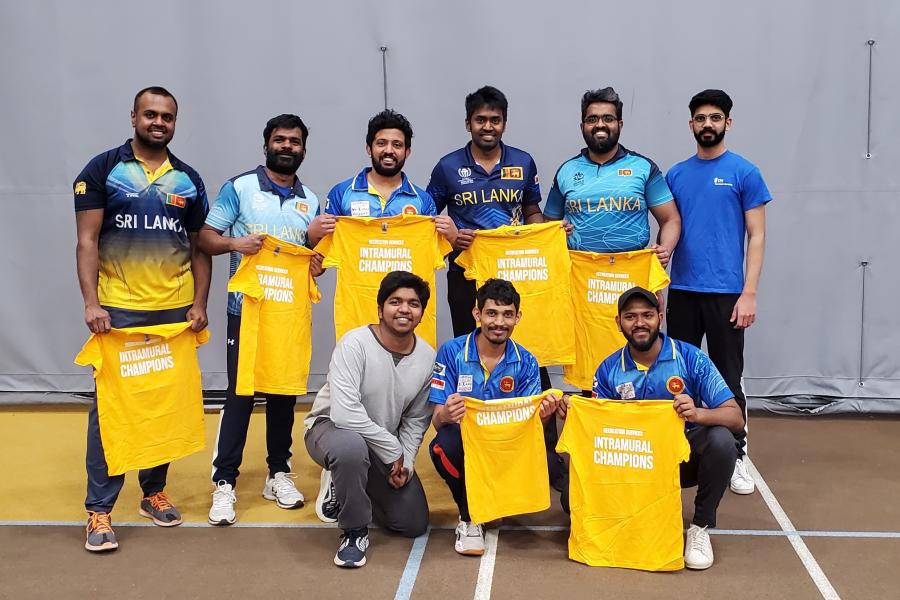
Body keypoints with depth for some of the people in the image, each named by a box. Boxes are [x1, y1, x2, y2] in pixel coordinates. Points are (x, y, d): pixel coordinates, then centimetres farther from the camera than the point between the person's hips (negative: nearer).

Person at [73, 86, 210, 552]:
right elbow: (87, 241, -4)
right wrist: (91, 302, -14)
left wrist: (200, 304, 1)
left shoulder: (188, 180, 9)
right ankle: (99, 509, 5)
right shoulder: (102, 170, 0)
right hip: (117, 310, -3)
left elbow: (199, 249, 11)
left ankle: (154, 491, 25)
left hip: (175, 310, 3)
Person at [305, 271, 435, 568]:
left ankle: (345, 487, 27)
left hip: (388, 448, 6)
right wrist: (393, 450, -25)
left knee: (414, 524, 3)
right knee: (351, 446, -42)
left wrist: (405, 462, -10)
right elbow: (344, 413, -33)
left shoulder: (428, 357, -9)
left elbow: (416, 420, 3)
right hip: (332, 427, -5)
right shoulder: (355, 344, -25)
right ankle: (355, 531, -16)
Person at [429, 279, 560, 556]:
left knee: (546, 458, -28)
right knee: (445, 443, -36)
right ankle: (469, 517, -6)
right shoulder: (451, 353, -9)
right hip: (464, 444, -2)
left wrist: (543, 415, -27)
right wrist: (446, 414, -37)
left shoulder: (525, 362, -2)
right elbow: (437, 419, -12)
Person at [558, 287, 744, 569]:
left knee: (721, 440, -34)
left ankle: (701, 525, -9)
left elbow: (735, 417, -16)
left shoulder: (690, 358, -11)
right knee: (573, 496, -22)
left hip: (683, 455, -1)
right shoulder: (608, 370, -3)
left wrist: (698, 414, -38)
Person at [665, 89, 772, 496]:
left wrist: (749, 293, -11)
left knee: (728, 379, 3)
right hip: (682, 291, 4)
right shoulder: (676, 175, 9)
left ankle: (736, 457, 14)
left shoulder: (744, 173, -2)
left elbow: (756, 236, -3)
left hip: (726, 293, -3)